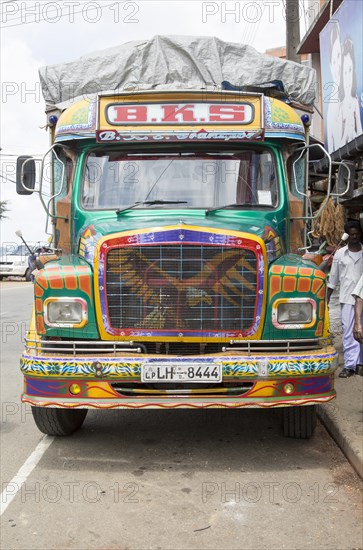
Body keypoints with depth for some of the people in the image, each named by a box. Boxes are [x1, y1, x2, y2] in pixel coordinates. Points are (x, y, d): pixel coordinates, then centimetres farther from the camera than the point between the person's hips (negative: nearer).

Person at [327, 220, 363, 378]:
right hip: (347, 299, 0)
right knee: (348, 332, -2)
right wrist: (326, 298, 6)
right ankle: (349, 365, 2)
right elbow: (333, 279, 8)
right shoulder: (340, 254, 5)